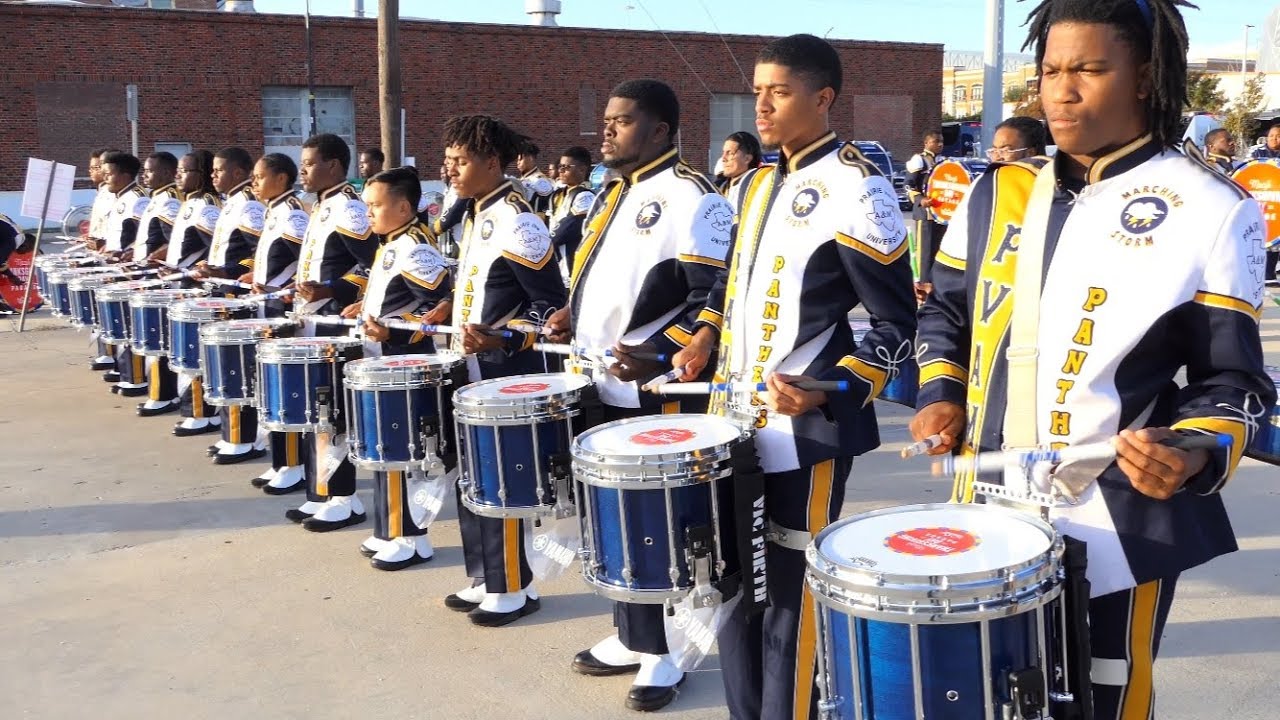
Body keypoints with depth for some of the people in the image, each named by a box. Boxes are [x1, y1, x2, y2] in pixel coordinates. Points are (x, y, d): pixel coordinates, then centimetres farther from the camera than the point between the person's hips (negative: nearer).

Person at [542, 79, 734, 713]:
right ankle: (631, 636, 31)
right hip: (602, 387, 9)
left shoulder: (691, 197, -12)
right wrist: (574, 316, 12)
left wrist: (658, 356, -27)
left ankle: (664, 651, 17)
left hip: (656, 395, -9)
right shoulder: (613, 193, 16)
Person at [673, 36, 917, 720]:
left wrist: (831, 392, -24)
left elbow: (896, 325, -12)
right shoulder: (758, 183, 11)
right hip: (736, 419, 8)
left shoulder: (856, 190, -13)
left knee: (789, 592, 3)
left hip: (804, 430, -8)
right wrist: (705, 337, 10)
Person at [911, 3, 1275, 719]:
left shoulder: (1210, 209, -7)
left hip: (1117, 529, -4)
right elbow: (946, 311, 18)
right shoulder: (998, 194, 6)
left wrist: (1194, 455, -24)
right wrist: (942, 394, 1)